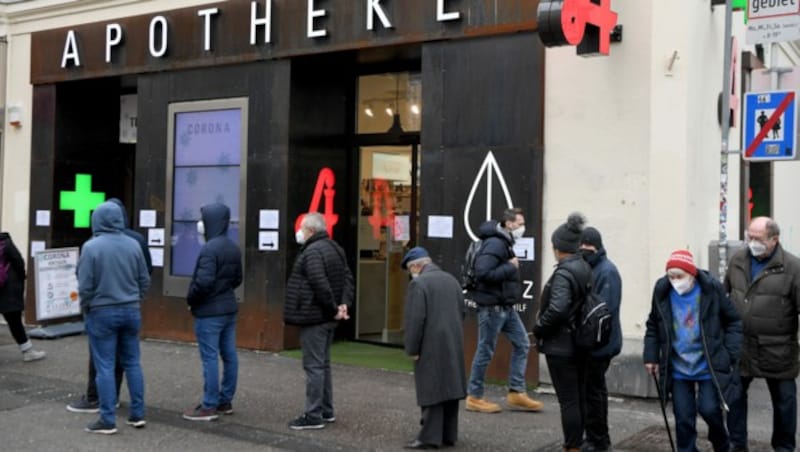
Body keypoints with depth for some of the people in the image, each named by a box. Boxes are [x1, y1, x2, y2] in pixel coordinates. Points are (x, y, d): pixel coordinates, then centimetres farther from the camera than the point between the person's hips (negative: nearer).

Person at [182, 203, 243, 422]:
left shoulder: (210, 249, -18)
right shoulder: (234, 248, 10)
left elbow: (203, 282, -25)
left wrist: (190, 300, -9)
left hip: (209, 311, -9)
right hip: (229, 308, 9)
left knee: (210, 357, -4)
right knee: (229, 355, 11)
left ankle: (209, 406, 0)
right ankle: (225, 401, 20)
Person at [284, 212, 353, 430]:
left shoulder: (312, 251, -17)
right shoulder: (335, 249, 14)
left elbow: (320, 285, -25)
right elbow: (348, 278, 11)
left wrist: (334, 308, -15)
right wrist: (344, 304, 0)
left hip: (313, 317, -10)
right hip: (327, 318, 10)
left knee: (314, 366, -5)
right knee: (323, 363, 17)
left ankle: (314, 415, 0)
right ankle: (326, 410, 25)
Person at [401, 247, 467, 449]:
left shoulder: (418, 283, -13)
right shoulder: (451, 279, 11)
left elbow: (414, 320, -17)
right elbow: (461, 312, 15)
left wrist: (412, 349, -9)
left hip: (431, 347, -7)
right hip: (454, 345, 7)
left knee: (432, 390, -4)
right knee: (449, 387, 12)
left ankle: (430, 437, -2)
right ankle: (449, 435, 18)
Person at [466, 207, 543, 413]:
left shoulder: (505, 243, 13)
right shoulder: (494, 244, -19)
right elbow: (483, 273, -28)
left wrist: (512, 266, -1)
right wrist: (510, 267, -20)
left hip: (506, 306, 10)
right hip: (492, 306, -10)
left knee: (521, 344, 11)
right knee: (486, 351, 0)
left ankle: (517, 393, 17)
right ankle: (474, 397, 13)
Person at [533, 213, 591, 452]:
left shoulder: (563, 273, -19)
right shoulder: (585, 269, 6)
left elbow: (557, 310, -30)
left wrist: (538, 329, -13)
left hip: (561, 345, -9)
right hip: (580, 343, 9)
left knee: (568, 400, -1)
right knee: (580, 397, 16)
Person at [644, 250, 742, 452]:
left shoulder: (712, 289, -10)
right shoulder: (662, 291, -3)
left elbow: (733, 322, -1)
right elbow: (653, 326, 9)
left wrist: (730, 355, -6)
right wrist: (651, 356, 4)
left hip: (709, 366, -2)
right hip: (678, 369, 2)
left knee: (709, 409, 0)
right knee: (683, 418, 4)